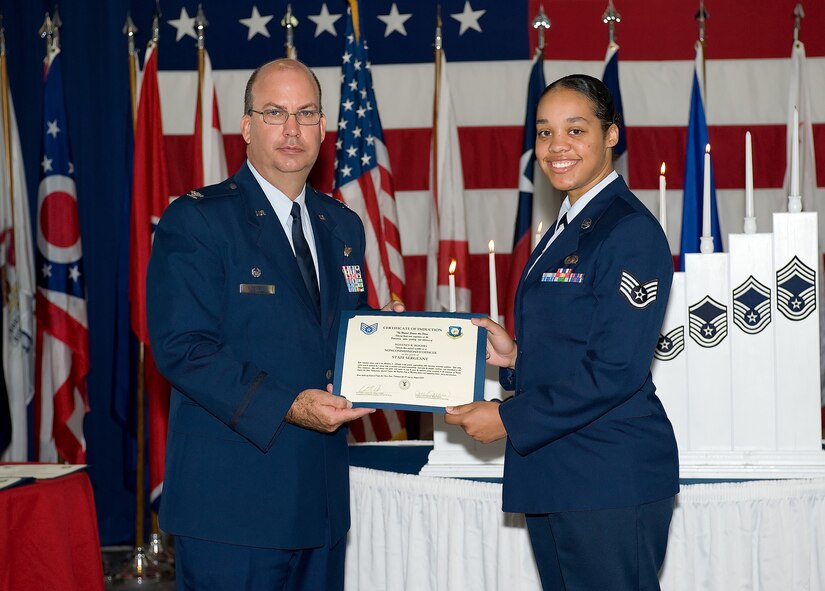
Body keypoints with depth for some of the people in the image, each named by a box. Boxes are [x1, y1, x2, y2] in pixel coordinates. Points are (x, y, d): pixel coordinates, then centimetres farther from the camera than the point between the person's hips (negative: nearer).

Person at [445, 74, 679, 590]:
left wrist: (509, 419, -16)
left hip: (612, 478, -9)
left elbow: (615, 370, -20)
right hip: (553, 473, 9)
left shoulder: (631, 231, -13)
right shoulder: (563, 232, 16)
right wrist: (514, 356, 3)